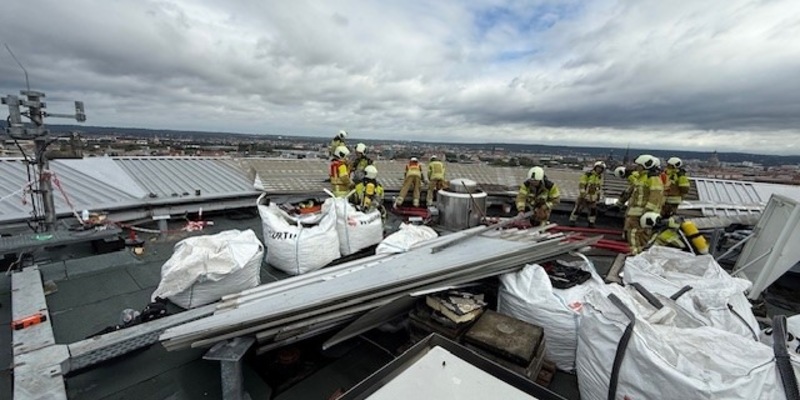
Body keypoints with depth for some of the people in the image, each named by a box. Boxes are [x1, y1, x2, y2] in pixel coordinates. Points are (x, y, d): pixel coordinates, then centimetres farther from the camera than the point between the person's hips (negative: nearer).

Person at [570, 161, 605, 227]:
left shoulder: (600, 177, 10)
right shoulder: (587, 175, -12)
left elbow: (599, 187, 21)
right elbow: (581, 184, -16)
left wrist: (599, 195, 18)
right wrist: (582, 193, -20)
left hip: (592, 197, 6)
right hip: (584, 196, -6)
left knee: (593, 210, 9)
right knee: (578, 209, -1)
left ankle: (591, 223, 20)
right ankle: (572, 221, 8)